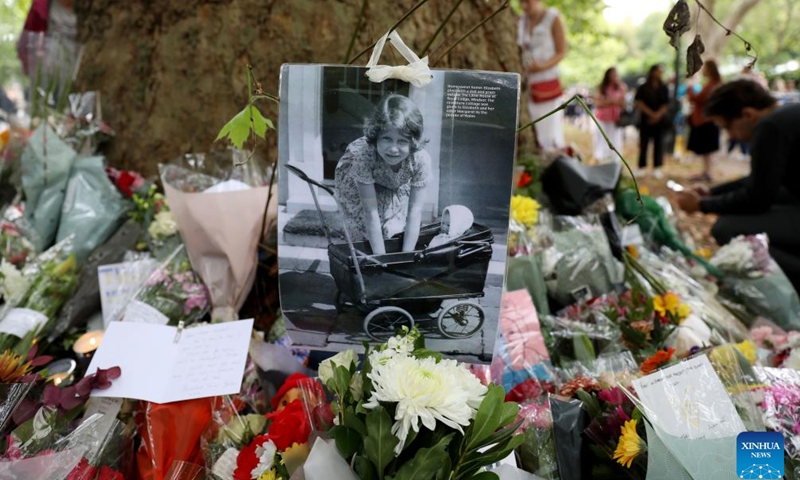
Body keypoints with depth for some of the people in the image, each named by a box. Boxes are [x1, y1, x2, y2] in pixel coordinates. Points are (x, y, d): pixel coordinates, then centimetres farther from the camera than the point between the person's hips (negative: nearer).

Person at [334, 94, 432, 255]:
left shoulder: (421, 160, -37)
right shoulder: (363, 154, -44)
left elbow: (415, 212, -32)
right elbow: (371, 213, -40)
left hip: (396, 186, 2)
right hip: (354, 182, -2)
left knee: (393, 230, -12)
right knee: (364, 233, -14)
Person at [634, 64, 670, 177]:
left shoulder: (664, 89, 7)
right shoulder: (643, 88, 3)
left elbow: (666, 105, 2)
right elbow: (638, 102, -4)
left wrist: (657, 115, -14)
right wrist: (651, 113, -13)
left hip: (660, 120, 1)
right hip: (645, 120, -1)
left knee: (658, 144, 2)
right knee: (643, 143, 1)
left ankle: (657, 168, 7)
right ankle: (641, 167, 7)